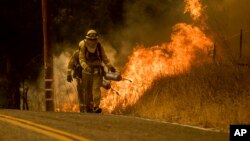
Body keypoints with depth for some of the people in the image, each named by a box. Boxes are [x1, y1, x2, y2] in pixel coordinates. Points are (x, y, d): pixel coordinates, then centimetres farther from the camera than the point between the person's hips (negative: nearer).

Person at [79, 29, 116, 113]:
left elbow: (104, 58, 9)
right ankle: (89, 106, 22)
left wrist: (110, 67, -2)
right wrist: (85, 66, -29)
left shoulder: (99, 46, 2)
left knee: (96, 88, -13)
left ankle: (96, 107, -19)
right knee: (87, 90, 6)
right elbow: (81, 59, -10)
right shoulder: (83, 47, -4)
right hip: (87, 71, 0)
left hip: (97, 71, 0)